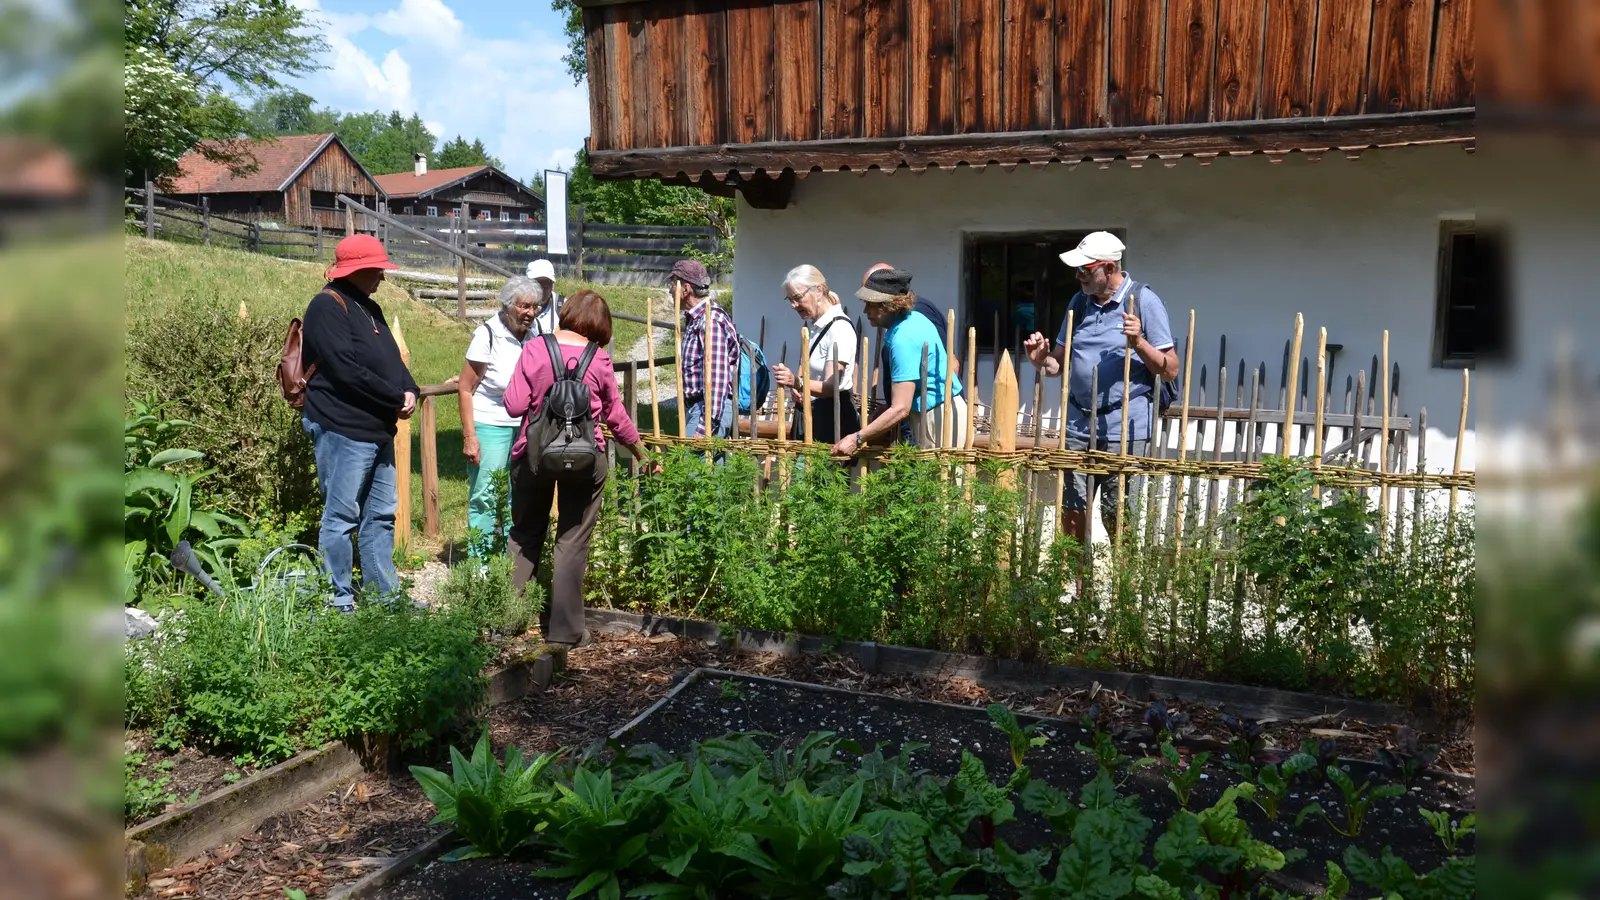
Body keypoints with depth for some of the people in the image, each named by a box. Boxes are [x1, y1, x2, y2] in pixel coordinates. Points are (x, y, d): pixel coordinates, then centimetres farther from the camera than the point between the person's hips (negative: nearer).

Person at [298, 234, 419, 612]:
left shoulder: (368, 308, 18)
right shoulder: (328, 306, -11)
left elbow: (392, 359, 19)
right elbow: (346, 369, -20)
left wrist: (409, 390, -2)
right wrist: (397, 398, -15)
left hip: (379, 431, 10)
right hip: (342, 429, -10)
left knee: (382, 514, 14)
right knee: (341, 517, -2)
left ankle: (385, 593, 23)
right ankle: (340, 601, 6)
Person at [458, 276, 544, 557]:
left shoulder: (532, 335, 3)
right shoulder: (488, 334, -12)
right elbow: (465, 389, -10)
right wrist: (469, 436, -15)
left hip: (524, 428, 5)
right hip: (490, 427, -5)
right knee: (485, 498, -1)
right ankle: (478, 560, 9)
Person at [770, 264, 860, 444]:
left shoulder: (839, 328, -16)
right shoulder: (813, 324, 11)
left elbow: (831, 387, -24)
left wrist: (796, 382, -39)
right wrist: (795, 386, 4)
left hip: (832, 416, -9)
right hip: (808, 412, 9)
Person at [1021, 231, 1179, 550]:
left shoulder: (1144, 302, -5)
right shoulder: (1079, 301, 12)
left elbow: (1170, 370, -6)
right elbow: (1059, 362, 16)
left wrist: (1139, 343, -21)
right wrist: (1042, 360, -6)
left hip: (1124, 430, -5)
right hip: (1078, 425, 5)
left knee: (1118, 521, 0)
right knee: (1071, 516, 9)